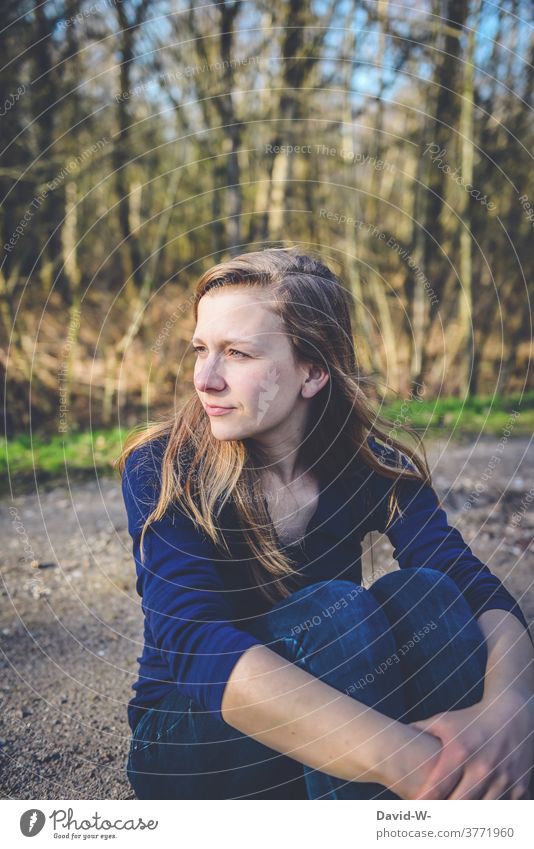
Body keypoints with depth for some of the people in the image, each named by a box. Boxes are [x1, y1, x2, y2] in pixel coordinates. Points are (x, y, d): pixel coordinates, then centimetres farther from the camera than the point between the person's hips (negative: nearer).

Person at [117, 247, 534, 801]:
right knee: (337, 611, -30)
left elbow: (481, 594, -19)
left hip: (320, 732, 3)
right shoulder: (160, 471, -17)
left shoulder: (370, 466, -8)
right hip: (189, 741, -3)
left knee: (420, 590, -25)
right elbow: (194, 639, -34)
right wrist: (401, 760, -47)